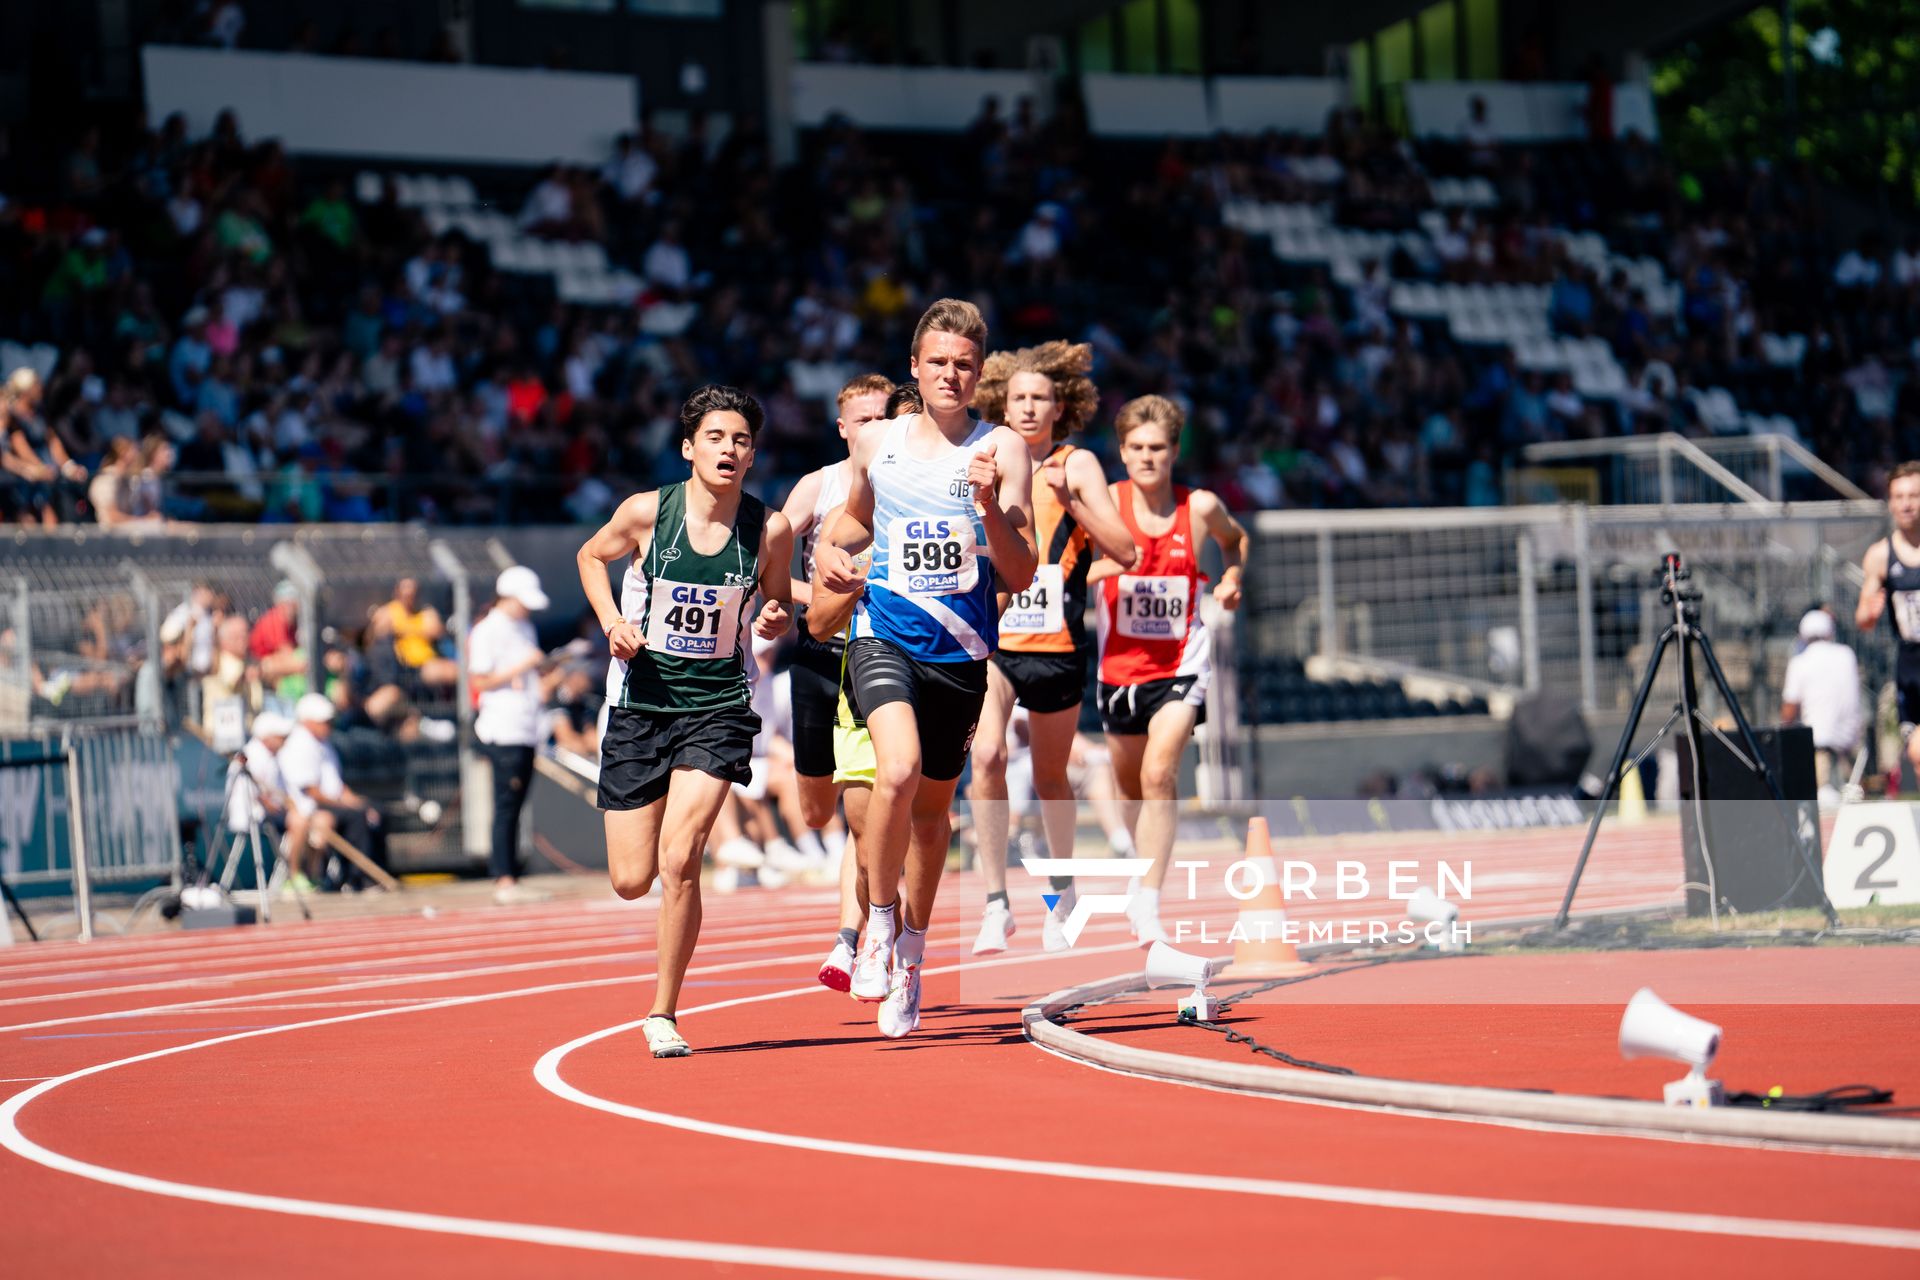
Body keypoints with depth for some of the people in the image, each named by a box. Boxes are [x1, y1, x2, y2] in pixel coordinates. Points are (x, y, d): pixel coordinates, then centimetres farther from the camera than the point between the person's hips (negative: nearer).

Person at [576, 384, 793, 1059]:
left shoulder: (770, 529, -7)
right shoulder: (646, 512, -9)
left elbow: (777, 608, 10)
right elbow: (591, 556, 12)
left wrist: (774, 621, -13)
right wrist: (612, 622, -5)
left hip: (718, 707, -1)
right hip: (641, 703, 1)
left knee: (678, 862, -17)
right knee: (632, 881, 3)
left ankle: (663, 1014, -1)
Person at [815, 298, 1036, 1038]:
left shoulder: (1002, 451, -2)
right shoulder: (876, 441, 6)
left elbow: (1021, 576, -6)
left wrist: (990, 507, -22)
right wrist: (832, 549, 6)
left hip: (961, 650, 1)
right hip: (883, 635, -1)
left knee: (932, 807, 13)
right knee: (897, 769, -27)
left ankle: (909, 958, 33)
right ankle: (879, 918, -6)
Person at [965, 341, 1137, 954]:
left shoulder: (1076, 465, 0)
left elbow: (1124, 552, -10)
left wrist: (1071, 501, -19)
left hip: (1055, 644, -1)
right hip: (988, 638, 1)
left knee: (1050, 777, 13)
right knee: (986, 755, -22)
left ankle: (1062, 889, 38)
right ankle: (996, 903, -18)